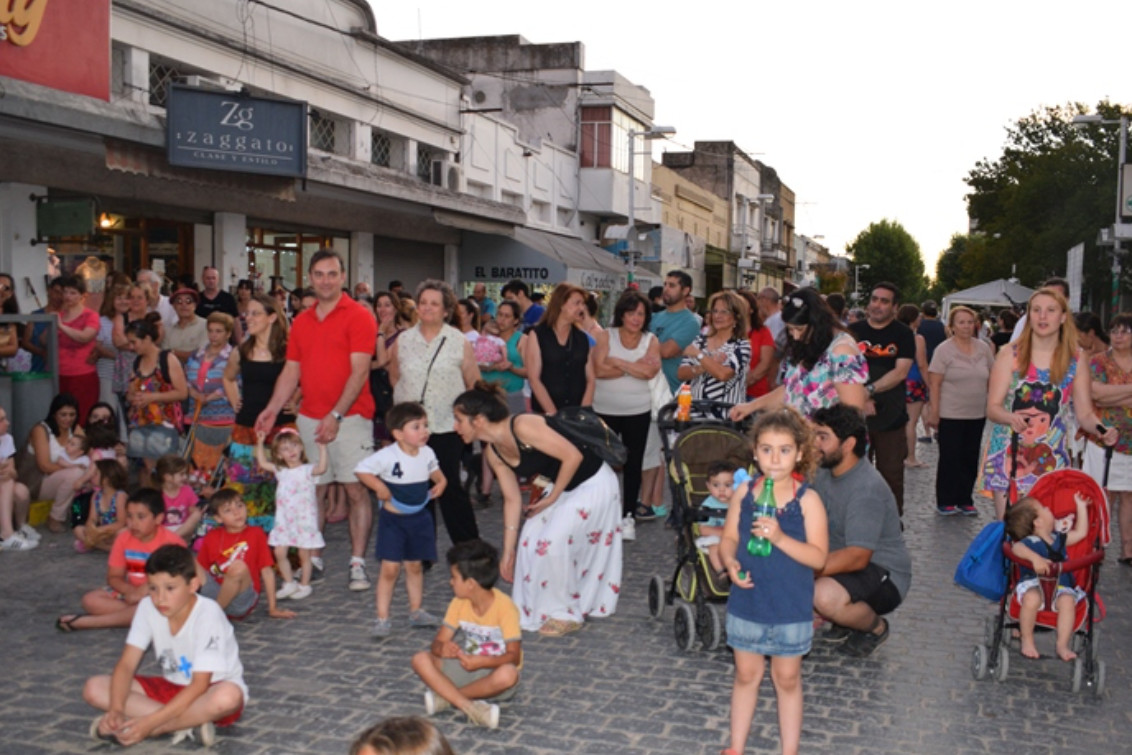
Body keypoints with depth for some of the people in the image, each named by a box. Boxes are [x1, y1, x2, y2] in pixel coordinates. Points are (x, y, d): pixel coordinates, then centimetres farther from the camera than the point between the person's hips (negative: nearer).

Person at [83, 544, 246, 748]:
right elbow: (126, 665, -12)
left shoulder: (208, 614, -25)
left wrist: (151, 722, -35)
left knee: (228, 697, -41)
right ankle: (189, 723, -20)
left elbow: (200, 684, -28)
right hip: (172, 688, 6)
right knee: (94, 688, -14)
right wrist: (116, 710, -30)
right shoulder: (147, 607, -11)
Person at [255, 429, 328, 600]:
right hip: (284, 520, 4)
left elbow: (321, 468, -25)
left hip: (304, 520, -4)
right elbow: (262, 463, 11)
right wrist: (259, 444, 5)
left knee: (304, 554, 3)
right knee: (279, 553, 1)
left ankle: (304, 585, 17)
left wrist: (322, 448, -31)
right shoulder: (280, 471, 9)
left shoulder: (307, 469, -6)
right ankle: (289, 583, 17)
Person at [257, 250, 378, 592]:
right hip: (309, 418, 5)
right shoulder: (301, 322, 14)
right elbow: (291, 371, 15)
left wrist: (336, 415, -18)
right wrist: (272, 409, 1)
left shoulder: (358, 317, -4)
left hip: (349, 417, -5)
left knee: (357, 490, -5)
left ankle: (357, 564, -2)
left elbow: (359, 372, -12)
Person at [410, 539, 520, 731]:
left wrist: (482, 661, -37)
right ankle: (469, 707, -31)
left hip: (493, 669, -5)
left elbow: (513, 656, -21)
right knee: (421, 660, -17)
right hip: (467, 666, 5)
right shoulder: (459, 603, -3)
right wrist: (442, 648, -31)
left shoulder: (504, 607, -19)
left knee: (508, 675, -40)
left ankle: (446, 697, -21)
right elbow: (438, 641, -6)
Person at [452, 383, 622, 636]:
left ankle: (566, 614, 6)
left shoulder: (523, 427, -28)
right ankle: (536, 609, 21)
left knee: (552, 543, -13)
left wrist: (551, 498, -16)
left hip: (594, 484, -8)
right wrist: (508, 551, 6)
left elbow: (573, 456, -27)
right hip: (563, 486, 8)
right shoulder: (494, 453, -2)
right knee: (530, 541, 3)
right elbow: (512, 499, 5)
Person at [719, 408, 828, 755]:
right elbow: (729, 537, 3)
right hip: (746, 601, 3)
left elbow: (818, 556, -17)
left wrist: (780, 538, -30)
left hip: (791, 608, -2)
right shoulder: (743, 493, -4)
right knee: (746, 675, 16)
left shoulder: (807, 499, -13)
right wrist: (731, 563, -17)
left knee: (787, 679, 12)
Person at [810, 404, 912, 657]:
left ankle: (876, 627, -1)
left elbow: (857, 557, -31)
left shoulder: (867, 488, -25)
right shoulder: (825, 473, 3)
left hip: (885, 576, -9)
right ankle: (847, 621, 13)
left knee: (825, 595, -36)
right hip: (844, 563, 9)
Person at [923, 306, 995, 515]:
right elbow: (935, 384, -10)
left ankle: (965, 500, 20)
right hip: (951, 415, -4)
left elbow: (992, 378, 14)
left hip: (977, 414, 4)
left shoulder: (983, 348, 6)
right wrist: (934, 412, -14)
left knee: (970, 458, 9)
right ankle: (945, 502, 12)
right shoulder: (944, 350, -7)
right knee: (950, 459, 2)